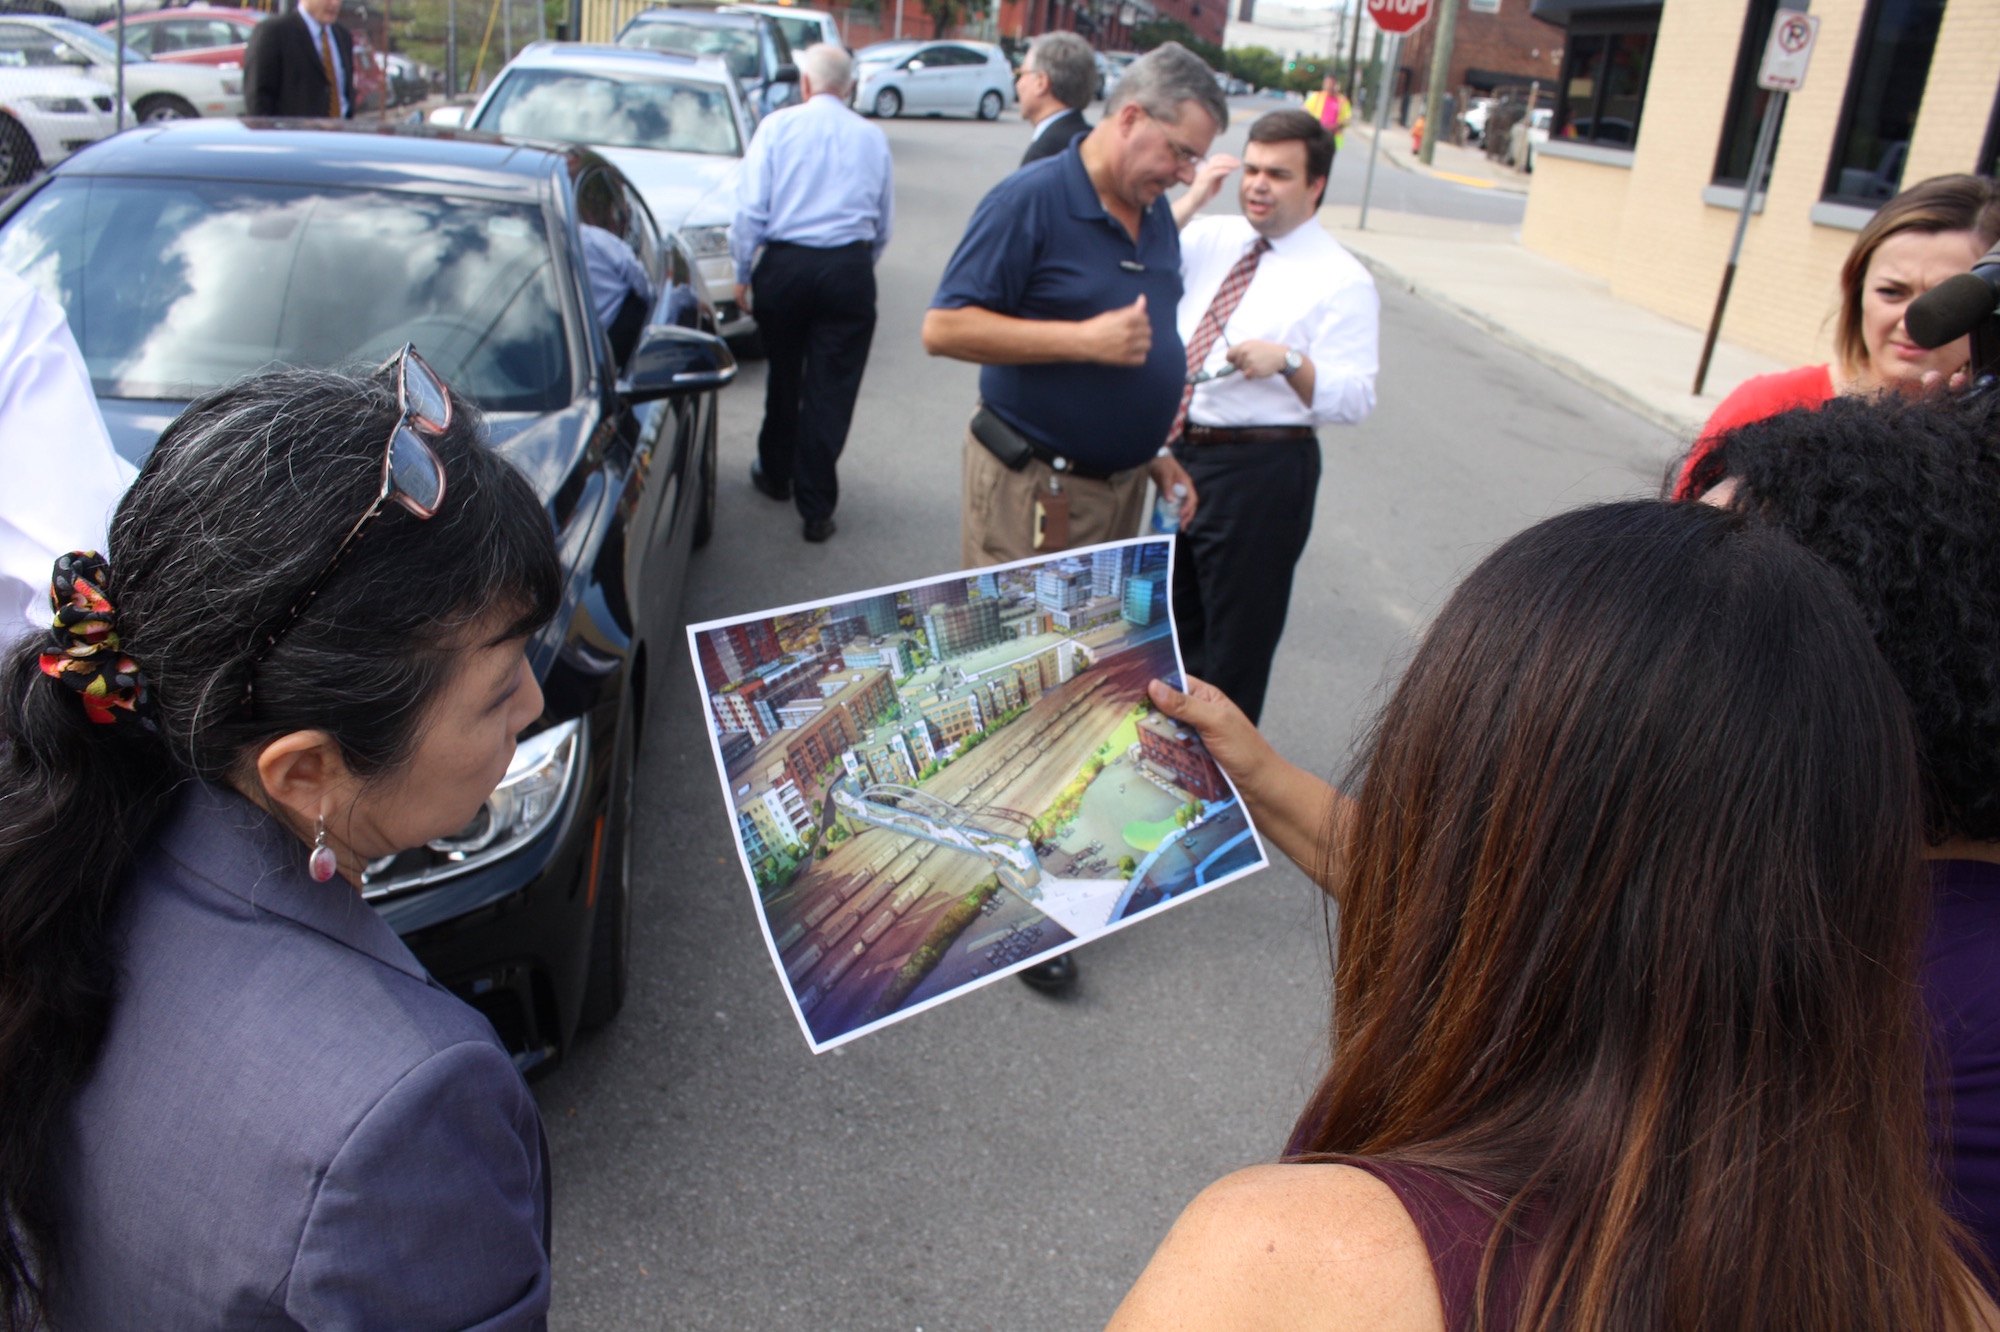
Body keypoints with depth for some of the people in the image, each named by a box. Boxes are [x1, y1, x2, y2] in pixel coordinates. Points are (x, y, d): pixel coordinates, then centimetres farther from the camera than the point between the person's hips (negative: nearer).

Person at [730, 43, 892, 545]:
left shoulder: (777, 126, 0)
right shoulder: (873, 137, 7)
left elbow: (752, 210, -3)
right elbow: (885, 225, 12)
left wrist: (743, 273, 6)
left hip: (784, 264, 0)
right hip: (850, 268, 0)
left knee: (782, 375, 18)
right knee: (831, 389, 2)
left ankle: (776, 472, 36)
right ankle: (817, 509, 3)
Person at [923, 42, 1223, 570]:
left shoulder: (1158, 213, 10)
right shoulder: (1030, 199, -13)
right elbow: (942, 329, -19)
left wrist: (1155, 448, 14)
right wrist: (1084, 340, -23)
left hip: (1125, 485, 7)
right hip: (1032, 488, -7)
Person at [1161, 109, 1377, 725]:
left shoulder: (1341, 281, -8)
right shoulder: (1213, 237, 10)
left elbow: (1355, 398, -15)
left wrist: (1289, 360, -32)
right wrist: (1190, 199, -4)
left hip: (1260, 472, -6)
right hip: (1179, 452, 6)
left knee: (1237, 635, 6)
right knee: (1173, 618, 21)